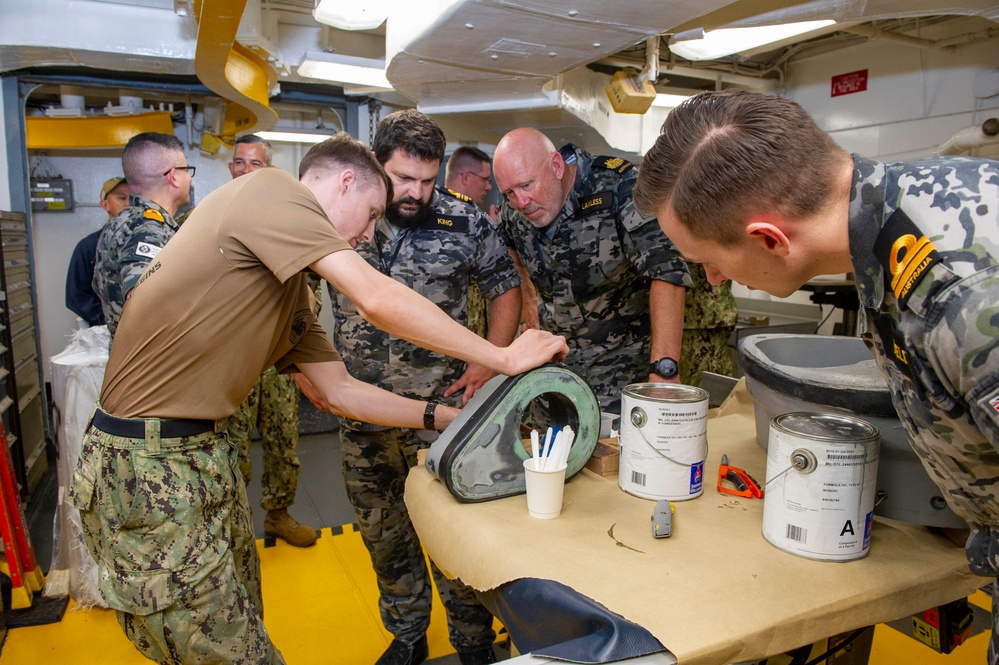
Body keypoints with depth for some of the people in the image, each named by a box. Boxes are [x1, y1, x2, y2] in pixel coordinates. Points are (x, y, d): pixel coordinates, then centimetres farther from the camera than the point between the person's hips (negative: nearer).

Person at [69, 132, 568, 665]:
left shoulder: (292, 287, 14)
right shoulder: (269, 189, -12)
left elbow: (338, 392, 13)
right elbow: (376, 299, -23)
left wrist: (449, 416, 11)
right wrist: (503, 358, -16)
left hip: (207, 456, 9)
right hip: (147, 468, -9)